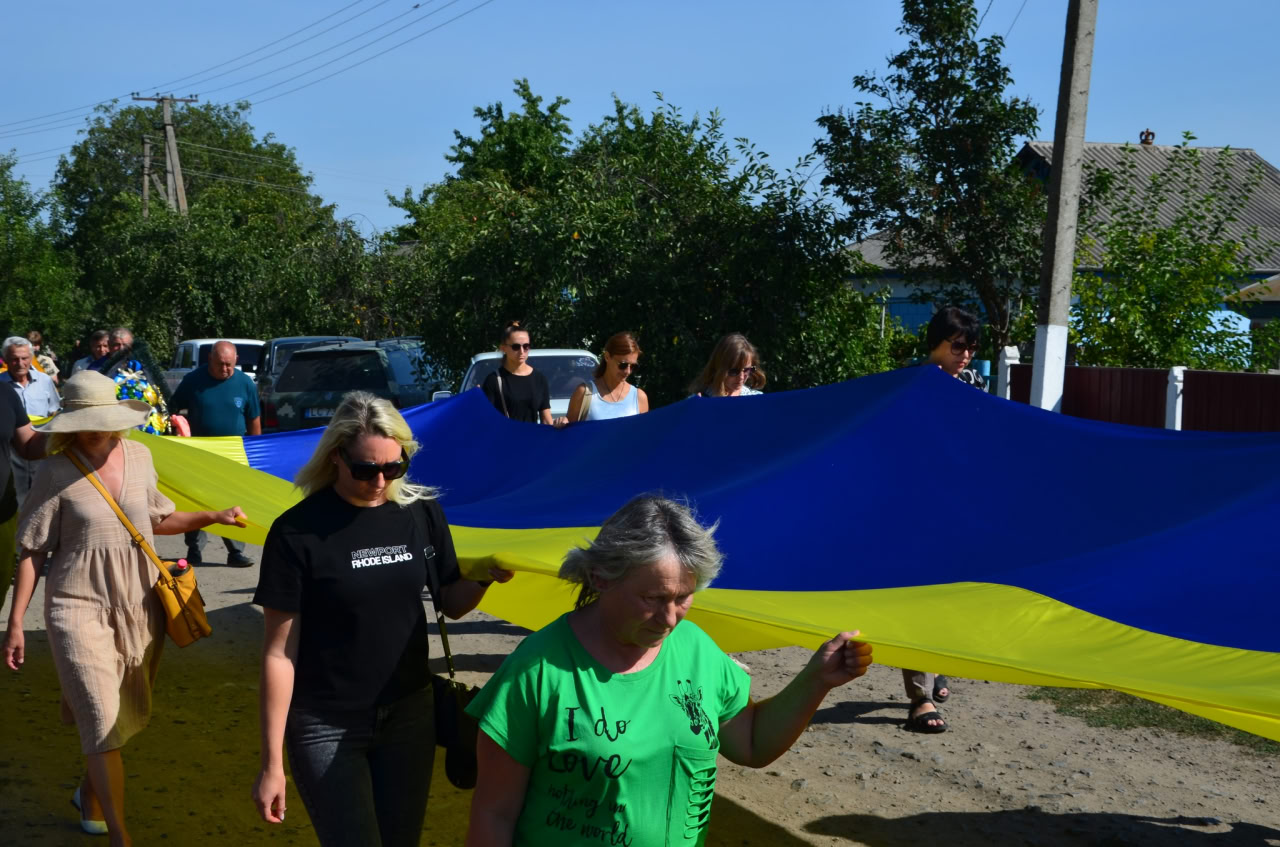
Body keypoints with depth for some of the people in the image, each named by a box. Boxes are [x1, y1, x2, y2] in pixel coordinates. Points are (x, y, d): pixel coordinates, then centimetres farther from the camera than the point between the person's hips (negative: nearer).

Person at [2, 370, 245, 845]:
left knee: (125, 716, 16)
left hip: (140, 605, 5)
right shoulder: (56, 473, -11)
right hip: (80, 609, -5)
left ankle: (90, 796, 41)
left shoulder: (138, 457, 1)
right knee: (102, 720, -7)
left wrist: (212, 517, 7)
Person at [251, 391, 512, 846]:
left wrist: (484, 577, -13)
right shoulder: (297, 532, -15)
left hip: (410, 717, 4)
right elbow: (279, 653, -11)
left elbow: (452, 603, 9)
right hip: (327, 727, -4)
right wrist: (272, 763, -10)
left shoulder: (422, 513, -3)